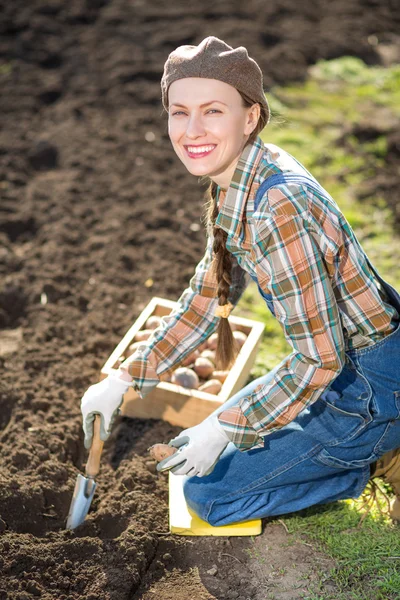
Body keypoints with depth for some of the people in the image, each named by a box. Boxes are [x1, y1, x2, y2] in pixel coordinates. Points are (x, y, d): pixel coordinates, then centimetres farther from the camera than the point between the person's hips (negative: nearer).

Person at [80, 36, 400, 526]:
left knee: (208, 492, 1)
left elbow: (320, 359, -26)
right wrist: (122, 381, 5)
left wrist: (224, 428, -18)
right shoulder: (235, 183, -1)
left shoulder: (278, 209, -31)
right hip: (344, 362, 8)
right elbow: (206, 300, 7)